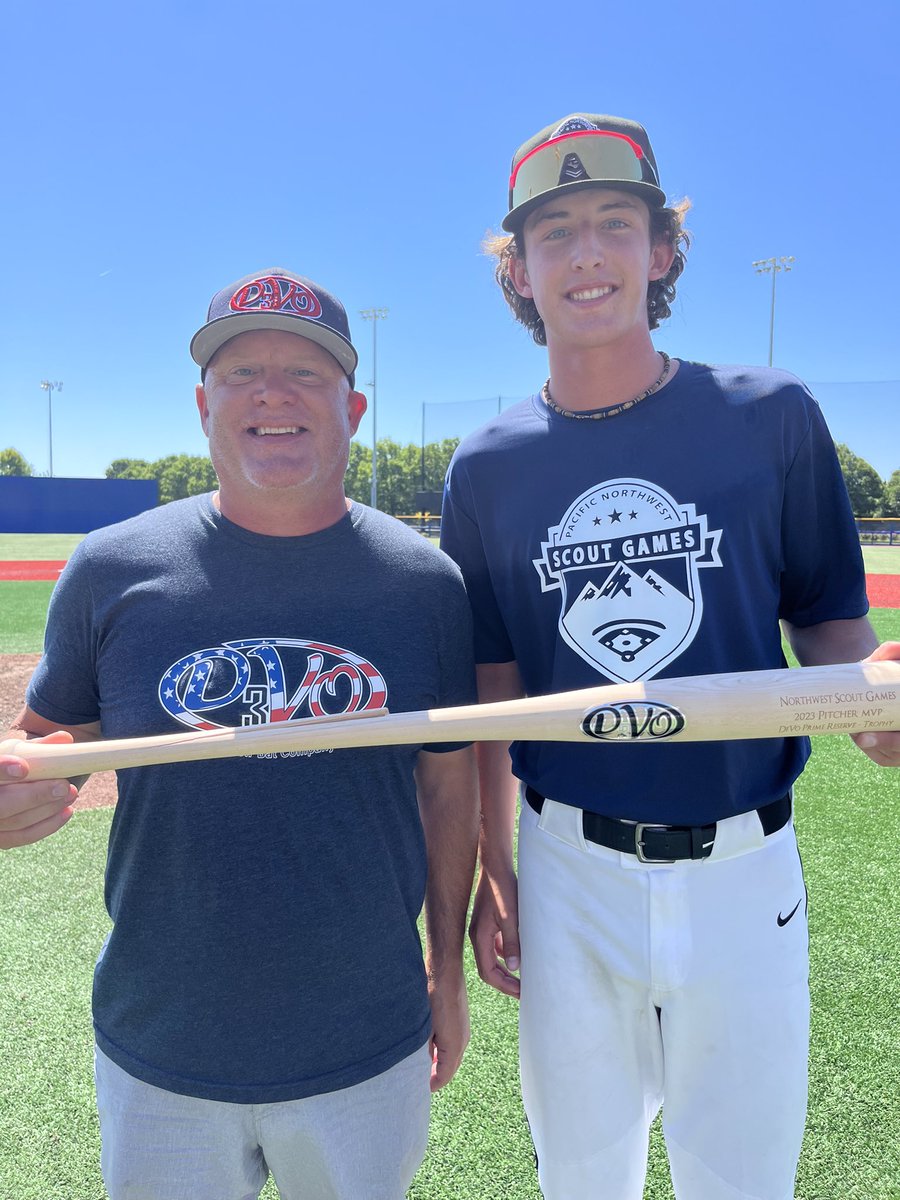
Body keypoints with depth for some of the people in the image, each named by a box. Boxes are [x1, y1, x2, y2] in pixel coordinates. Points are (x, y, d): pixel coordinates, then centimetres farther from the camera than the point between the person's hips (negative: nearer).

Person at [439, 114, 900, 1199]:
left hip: (743, 871, -1)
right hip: (569, 873, 2)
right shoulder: (487, 468, -1)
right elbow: (494, 681, 3)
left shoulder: (772, 418, -5)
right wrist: (493, 871, 4)